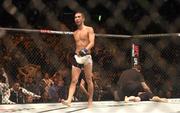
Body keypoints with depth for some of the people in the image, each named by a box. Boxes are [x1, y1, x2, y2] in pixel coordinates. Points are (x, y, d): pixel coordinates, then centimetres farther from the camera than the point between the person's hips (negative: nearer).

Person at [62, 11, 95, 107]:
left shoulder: (89, 29, 0)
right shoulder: (75, 33, 17)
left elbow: (92, 42, -13)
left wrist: (85, 49, -29)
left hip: (86, 56, -4)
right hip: (77, 57, 4)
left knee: (89, 80, 2)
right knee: (74, 80, -6)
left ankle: (90, 100, 12)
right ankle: (69, 100, -17)